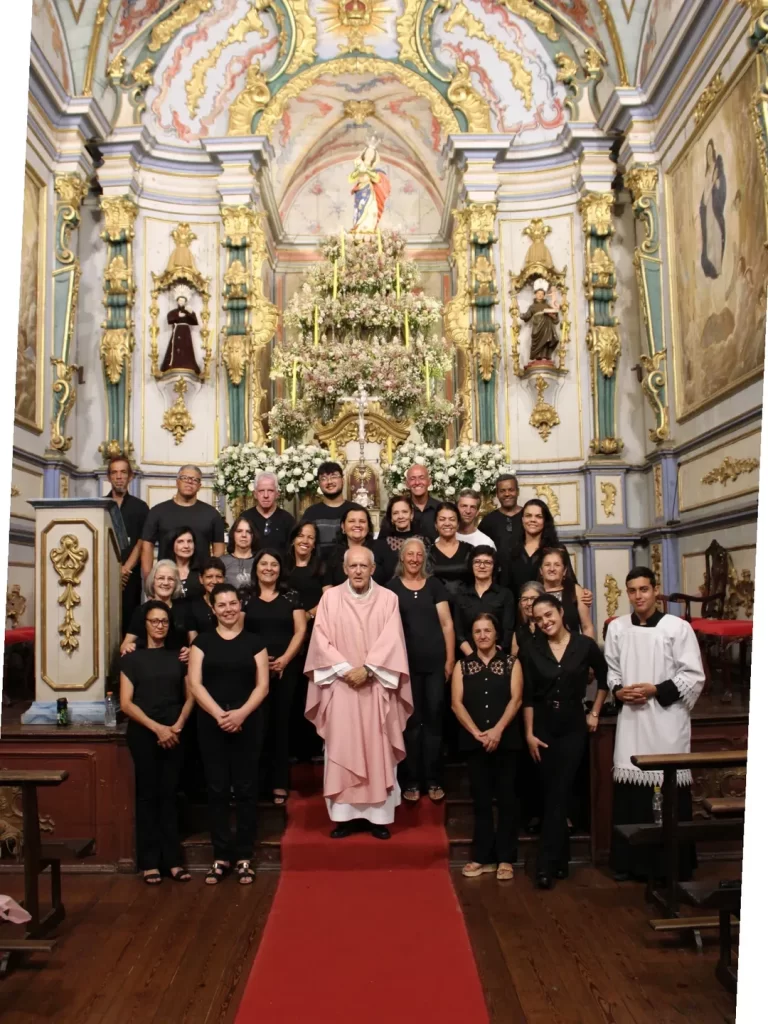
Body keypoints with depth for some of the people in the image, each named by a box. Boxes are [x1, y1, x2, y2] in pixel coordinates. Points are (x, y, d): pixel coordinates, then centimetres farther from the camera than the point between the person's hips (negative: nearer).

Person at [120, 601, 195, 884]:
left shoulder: (178, 657, 10)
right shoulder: (132, 659, 3)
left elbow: (190, 696, 9)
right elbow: (126, 703, -4)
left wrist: (177, 726, -7)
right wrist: (156, 727, -13)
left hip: (174, 736, 2)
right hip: (143, 735, -2)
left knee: (169, 795, 4)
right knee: (147, 795, 2)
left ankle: (172, 859, 8)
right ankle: (149, 861, 8)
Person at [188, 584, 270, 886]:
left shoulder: (254, 642, 5)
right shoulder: (203, 641, 7)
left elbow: (263, 685, 0)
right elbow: (195, 683, -2)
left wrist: (242, 713, -16)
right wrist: (218, 714, -14)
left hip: (248, 724, 0)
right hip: (211, 724, 1)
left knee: (245, 789, 3)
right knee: (217, 789, 5)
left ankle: (244, 856, 13)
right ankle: (220, 856, 15)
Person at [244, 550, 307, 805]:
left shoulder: (291, 597, 8)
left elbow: (300, 631, 2)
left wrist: (285, 659, -10)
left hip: (285, 668, 0)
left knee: (280, 722, 3)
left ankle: (279, 783, 8)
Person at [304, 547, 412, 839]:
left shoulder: (388, 599, 2)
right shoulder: (330, 597, 3)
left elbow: (391, 641, -5)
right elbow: (322, 640, -2)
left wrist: (367, 668, -15)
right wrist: (345, 669, -12)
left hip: (377, 687, 0)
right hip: (340, 686, 1)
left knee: (378, 751, 3)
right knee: (341, 751, 2)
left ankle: (379, 815, 11)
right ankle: (345, 815, 11)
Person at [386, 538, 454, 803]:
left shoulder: (435, 585, 8)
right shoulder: (392, 587, 4)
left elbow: (447, 623, 7)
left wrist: (450, 659, 0)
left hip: (435, 662, 1)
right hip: (406, 663, -1)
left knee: (434, 719, 3)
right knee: (411, 721, 2)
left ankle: (433, 780, 13)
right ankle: (411, 781, 12)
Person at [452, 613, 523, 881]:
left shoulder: (511, 663, 5)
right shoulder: (462, 665, 8)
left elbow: (516, 699, -5)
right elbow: (456, 703, 0)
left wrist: (497, 730, -16)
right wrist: (477, 732, -12)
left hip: (506, 740, -1)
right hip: (474, 742, 1)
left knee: (506, 798, 3)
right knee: (481, 799, 7)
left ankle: (505, 858, 11)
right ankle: (482, 856, 15)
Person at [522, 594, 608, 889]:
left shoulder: (585, 645, -5)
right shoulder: (531, 651, -3)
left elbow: (604, 679, 9)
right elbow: (527, 696, -2)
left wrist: (595, 713, 6)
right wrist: (529, 733, -6)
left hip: (573, 727, -1)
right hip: (543, 727, 1)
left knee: (559, 794, -3)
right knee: (550, 794, 8)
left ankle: (546, 865, 1)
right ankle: (560, 860, 22)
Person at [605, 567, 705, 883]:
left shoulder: (678, 627, -6)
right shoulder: (616, 628, 6)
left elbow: (694, 676, -6)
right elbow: (610, 669, 15)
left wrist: (656, 690, -14)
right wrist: (617, 691, -5)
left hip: (667, 720, -3)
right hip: (631, 719, 3)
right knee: (629, 789, 7)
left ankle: (674, 866, 13)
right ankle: (631, 862, 20)